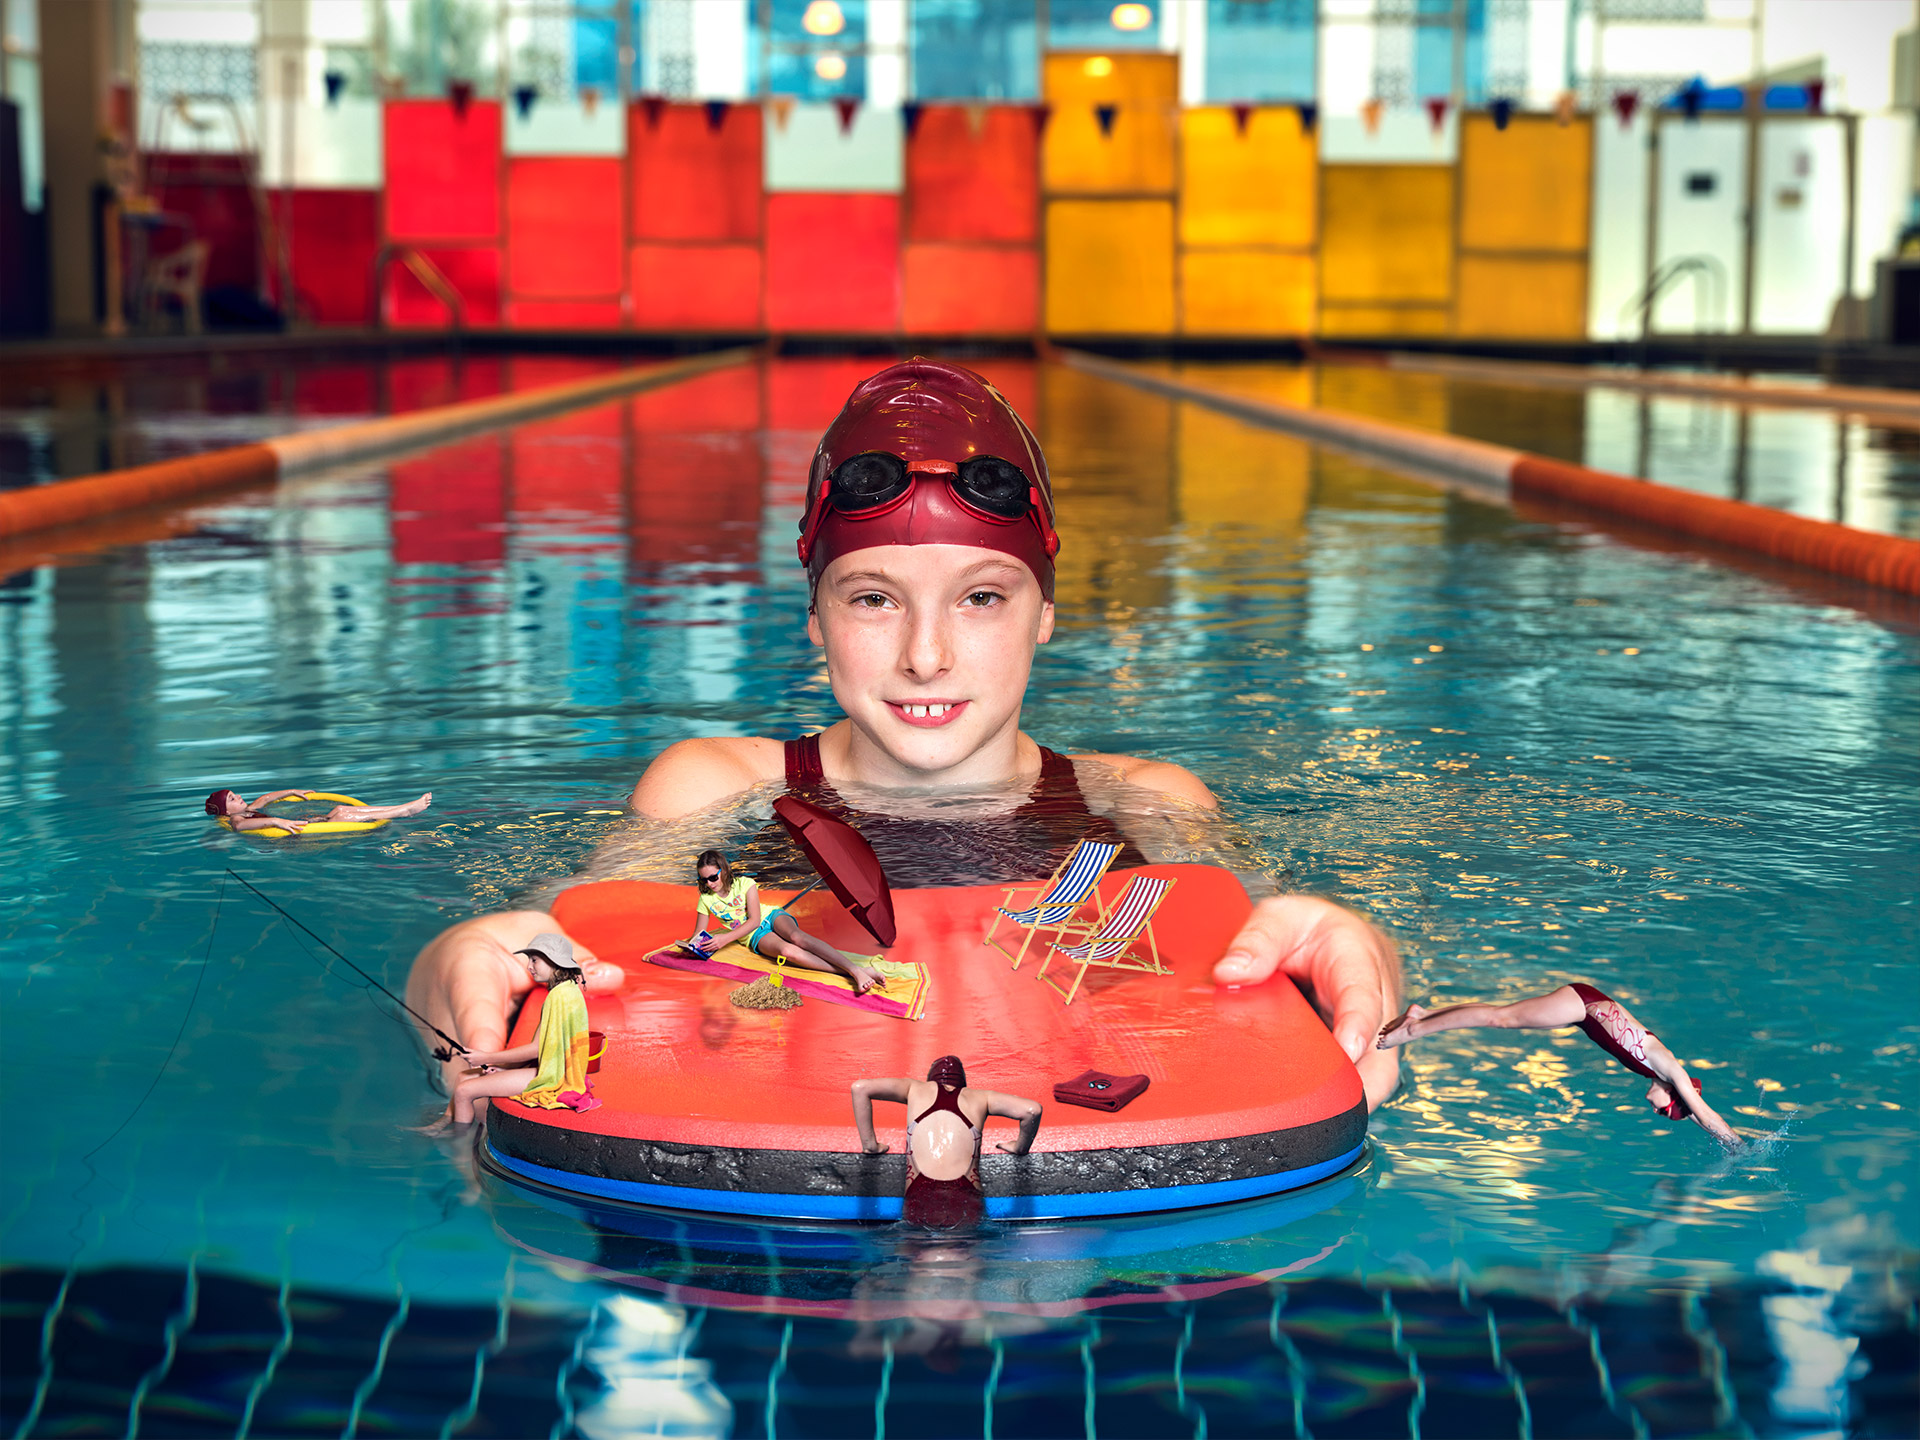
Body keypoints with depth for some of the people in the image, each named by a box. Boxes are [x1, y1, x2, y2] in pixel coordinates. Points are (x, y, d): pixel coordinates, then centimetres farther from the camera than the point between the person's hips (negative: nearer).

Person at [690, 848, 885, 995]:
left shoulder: (744, 884, -5)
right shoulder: (706, 900, 1)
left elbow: (754, 920, -11)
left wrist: (725, 939, -21)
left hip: (771, 917, 0)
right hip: (755, 936, 0)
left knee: (797, 937, -37)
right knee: (786, 951, -35)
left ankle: (857, 969, -51)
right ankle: (850, 974, -50)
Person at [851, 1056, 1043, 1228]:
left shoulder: (915, 1089, 25)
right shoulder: (980, 1097, 23)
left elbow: (860, 1088, 15)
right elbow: (1031, 1109, 10)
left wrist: (869, 1144, 21)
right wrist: (1020, 1148, 28)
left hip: (919, 1199, 0)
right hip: (966, 1199, 0)